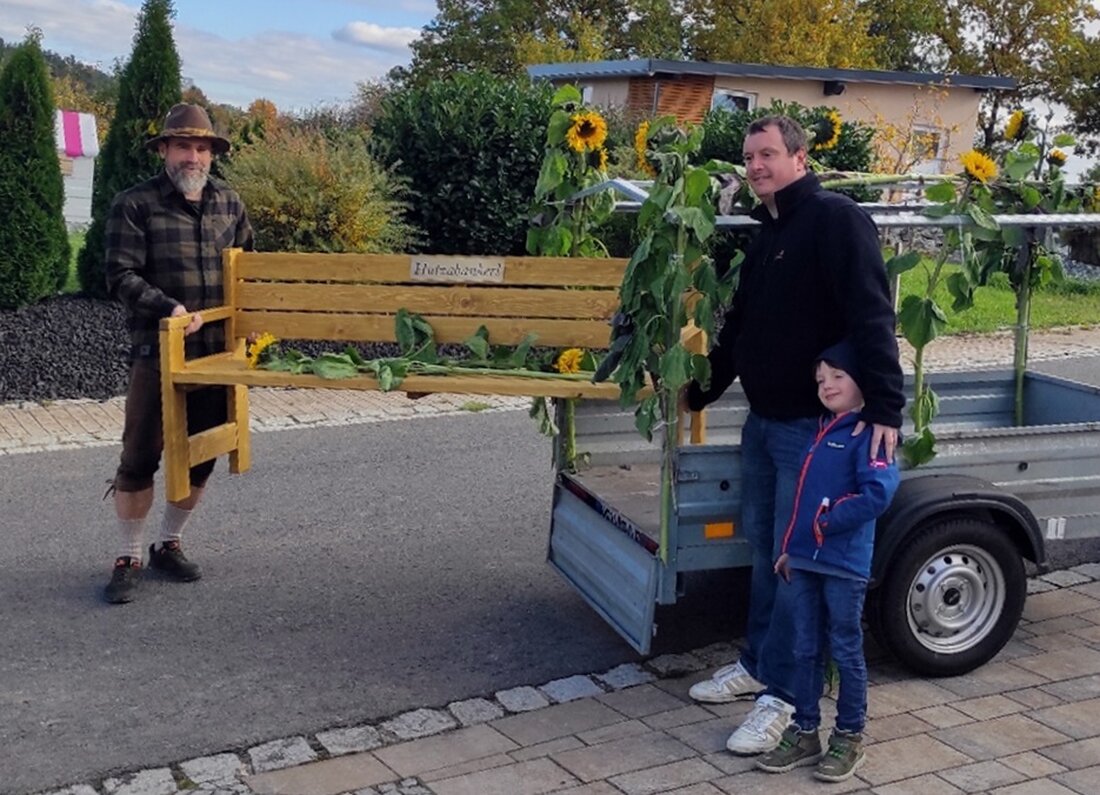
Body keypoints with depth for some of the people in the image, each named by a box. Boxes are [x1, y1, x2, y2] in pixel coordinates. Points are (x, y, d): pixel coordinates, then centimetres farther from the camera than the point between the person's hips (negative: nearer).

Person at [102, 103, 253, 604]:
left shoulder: (230, 204, 10)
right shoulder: (135, 204, -5)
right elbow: (121, 276, -10)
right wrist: (167, 308, -24)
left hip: (216, 352, 5)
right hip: (158, 352, -5)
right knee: (140, 455, -2)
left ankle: (170, 544, 29)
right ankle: (129, 558, 12)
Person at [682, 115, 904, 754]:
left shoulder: (837, 219, -13)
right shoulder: (767, 232, 15)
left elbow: (872, 318, -23)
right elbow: (741, 326, 23)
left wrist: (885, 406, -30)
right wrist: (699, 393, 28)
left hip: (814, 425, -8)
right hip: (763, 420, 9)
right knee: (765, 549, 16)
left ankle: (781, 694, 5)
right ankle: (758, 663, 30)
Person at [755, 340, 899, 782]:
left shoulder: (867, 433, -12)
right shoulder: (821, 431, 14)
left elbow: (879, 492, -24)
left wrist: (827, 521, -17)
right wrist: (790, 547, 19)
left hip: (844, 564, -7)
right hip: (804, 560, 8)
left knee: (845, 651, 7)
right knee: (806, 650, 14)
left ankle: (849, 738, 21)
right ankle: (804, 733, 26)